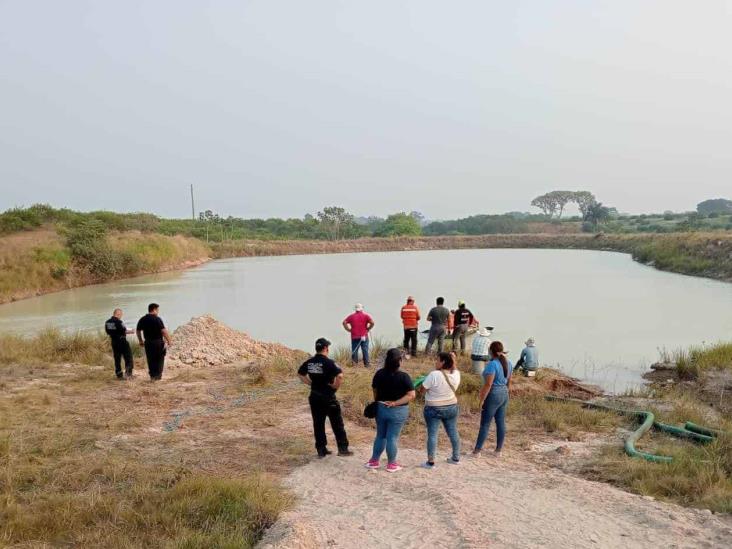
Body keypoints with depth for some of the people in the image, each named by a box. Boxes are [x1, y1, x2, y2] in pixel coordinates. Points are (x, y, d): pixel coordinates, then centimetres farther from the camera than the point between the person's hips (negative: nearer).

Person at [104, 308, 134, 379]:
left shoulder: (107, 322, 6)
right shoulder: (118, 322, -17)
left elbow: (108, 332, 11)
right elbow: (124, 331, -16)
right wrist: (131, 331, 1)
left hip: (114, 342, 7)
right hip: (122, 341, -7)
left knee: (117, 359, 11)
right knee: (128, 357, 3)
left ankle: (119, 375, 12)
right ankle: (128, 373, -5)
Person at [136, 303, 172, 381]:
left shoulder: (142, 320, 6)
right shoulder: (157, 319, -13)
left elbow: (138, 331, 13)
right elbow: (163, 331, -17)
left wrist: (141, 341, 24)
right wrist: (169, 340, -10)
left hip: (148, 342, 5)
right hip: (158, 342, -5)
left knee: (150, 360, 11)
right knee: (159, 359, 6)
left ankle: (152, 376, 12)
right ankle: (158, 376, 6)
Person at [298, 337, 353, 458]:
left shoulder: (309, 362, 3)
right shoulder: (329, 362, -17)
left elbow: (300, 374, 17)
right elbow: (340, 376, -30)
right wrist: (335, 386, -13)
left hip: (314, 397, 5)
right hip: (328, 398, -5)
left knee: (318, 424, 12)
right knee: (337, 424, 7)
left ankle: (321, 450, 17)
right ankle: (343, 448, 12)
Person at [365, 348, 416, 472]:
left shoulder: (379, 374, -3)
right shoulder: (403, 376, -14)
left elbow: (375, 392, 7)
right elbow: (412, 395, -18)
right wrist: (395, 403, -15)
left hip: (381, 409, 4)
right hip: (398, 411, -4)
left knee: (380, 436, 18)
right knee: (392, 438, 5)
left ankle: (374, 461, 26)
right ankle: (391, 464, 16)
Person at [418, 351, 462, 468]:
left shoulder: (434, 375, -22)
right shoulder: (456, 375, -7)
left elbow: (421, 390, -15)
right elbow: (455, 368, 19)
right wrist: (453, 359, 7)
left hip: (434, 409, -5)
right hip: (452, 408, 6)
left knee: (432, 434, 1)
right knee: (453, 432, 16)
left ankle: (430, 462, 2)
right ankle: (456, 458, 27)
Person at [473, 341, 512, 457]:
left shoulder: (492, 364, -20)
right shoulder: (508, 363, 5)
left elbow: (488, 384, -22)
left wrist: (481, 400, -17)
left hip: (493, 396, -7)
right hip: (504, 395, 7)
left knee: (485, 424, 0)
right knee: (501, 423, 11)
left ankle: (477, 450, 5)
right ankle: (498, 450, 17)